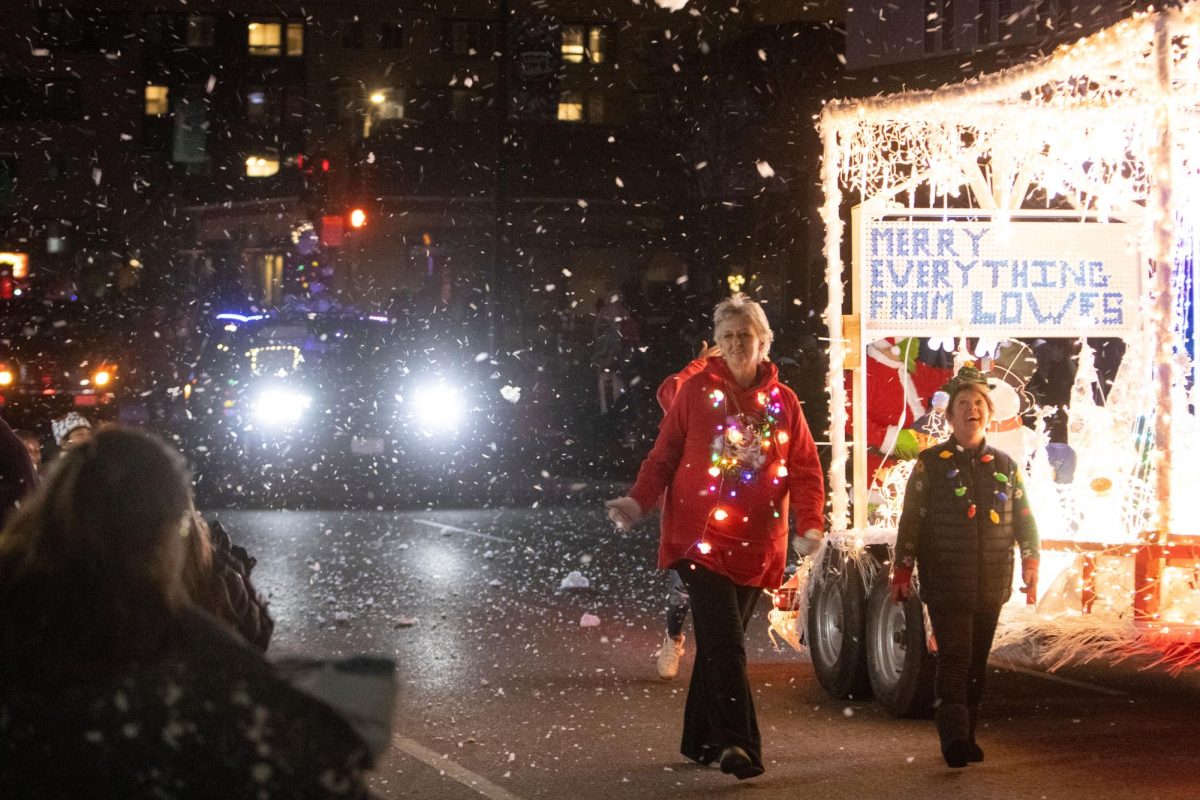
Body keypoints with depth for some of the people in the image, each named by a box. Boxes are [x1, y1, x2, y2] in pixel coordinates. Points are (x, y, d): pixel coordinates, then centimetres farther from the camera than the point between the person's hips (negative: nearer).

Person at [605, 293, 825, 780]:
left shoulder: (783, 402, 7)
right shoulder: (696, 392, 3)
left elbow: (805, 469, 5)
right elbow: (664, 455, 2)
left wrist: (811, 523, -11)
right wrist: (638, 501, -13)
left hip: (755, 547, 3)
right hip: (700, 539, -3)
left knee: (720, 642, 11)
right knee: (725, 641, -14)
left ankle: (701, 740, 23)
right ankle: (740, 744, -18)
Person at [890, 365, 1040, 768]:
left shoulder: (1005, 466, 14)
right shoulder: (931, 463, 4)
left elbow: (1024, 519, 15)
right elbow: (911, 519, 2)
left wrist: (1030, 562, 3)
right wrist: (902, 571, -2)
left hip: (991, 583, 4)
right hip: (946, 582, -4)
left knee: (977, 660, 7)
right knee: (954, 656, -15)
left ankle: (967, 735, 16)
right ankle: (953, 736, -20)